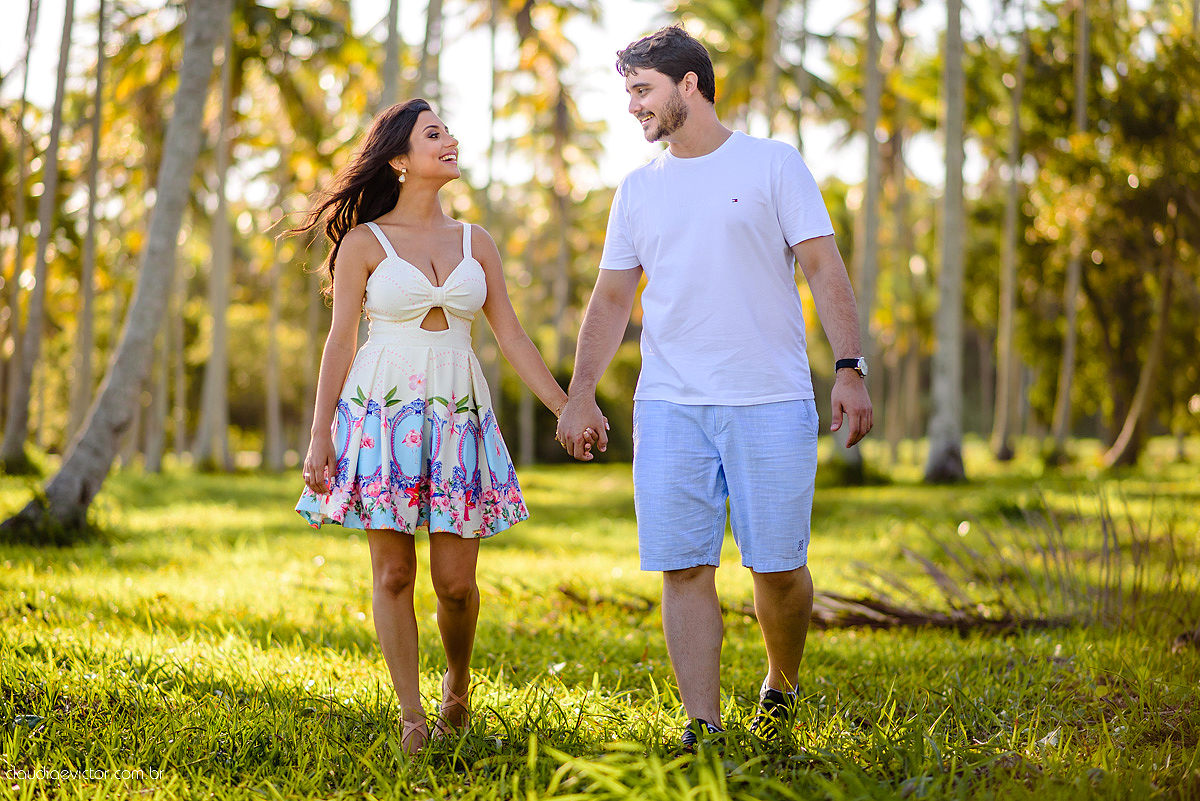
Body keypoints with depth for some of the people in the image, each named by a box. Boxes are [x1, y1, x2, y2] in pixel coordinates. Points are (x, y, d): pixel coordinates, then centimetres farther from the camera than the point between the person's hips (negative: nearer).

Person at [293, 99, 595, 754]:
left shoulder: (474, 242, 12)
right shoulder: (364, 242, 2)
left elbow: (511, 337, 12)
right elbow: (340, 342, 1)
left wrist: (568, 409, 6)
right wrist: (319, 437, -4)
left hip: (458, 412, 3)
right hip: (383, 407, -2)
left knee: (456, 581, -1)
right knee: (394, 573, -2)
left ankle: (457, 684, 26)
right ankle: (412, 717, 9)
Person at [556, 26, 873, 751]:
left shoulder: (773, 164, 4)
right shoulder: (638, 189, 15)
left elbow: (824, 268, -2)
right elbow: (613, 297, 17)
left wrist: (851, 367, -13)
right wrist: (581, 393, 8)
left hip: (772, 403, -3)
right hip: (669, 406, 3)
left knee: (779, 566, 1)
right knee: (685, 567, -4)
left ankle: (782, 686, 28)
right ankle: (703, 728, 1)